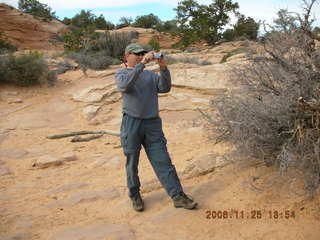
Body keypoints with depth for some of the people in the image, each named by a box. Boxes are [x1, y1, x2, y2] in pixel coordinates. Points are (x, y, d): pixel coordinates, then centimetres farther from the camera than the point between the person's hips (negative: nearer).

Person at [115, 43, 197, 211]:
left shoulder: (150, 75, 15)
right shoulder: (121, 74, 6)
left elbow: (165, 88, -1)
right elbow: (125, 85, -18)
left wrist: (163, 69, -14)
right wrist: (142, 64, -22)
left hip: (153, 123, 2)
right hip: (131, 123, -2)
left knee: (163, 161, 1)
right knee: (132, 163, 9)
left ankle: (178, 196, 4)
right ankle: (134, 195, 26)